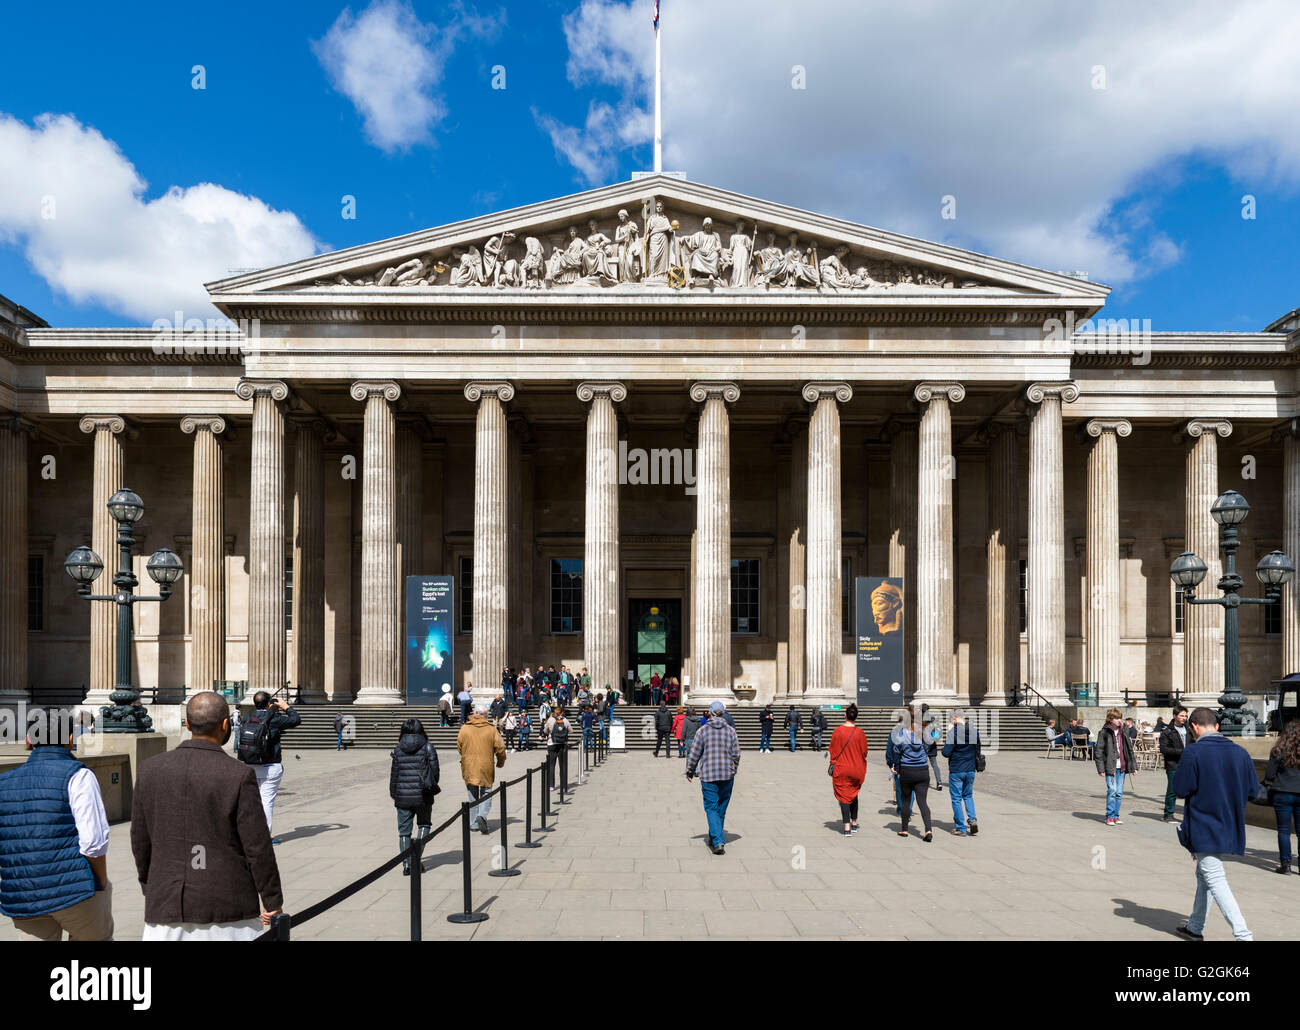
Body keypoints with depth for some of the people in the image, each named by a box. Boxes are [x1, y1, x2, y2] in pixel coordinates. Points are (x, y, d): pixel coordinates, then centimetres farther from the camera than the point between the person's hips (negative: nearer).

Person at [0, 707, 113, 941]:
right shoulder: (77, 776, -9)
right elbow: (94, 842, -15)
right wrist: (102, 886, -2)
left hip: (24, 901, 4)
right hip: (74, 892, -4)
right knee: (96, 938, 18)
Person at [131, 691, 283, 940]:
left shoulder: (150, 769, -1)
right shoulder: (239, 776, -13)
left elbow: (140, 839, 8)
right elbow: (258, 847, -10)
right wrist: (273, 903, 0)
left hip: (166, 903, 3)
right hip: (228, 906, -3)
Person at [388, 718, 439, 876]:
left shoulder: (397, 750, 1)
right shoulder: (428, 748, -4)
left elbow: (394, 773, 4)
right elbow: (435, 771, -4)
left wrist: (393, 793, 15)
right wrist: (432, 787, 13)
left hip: (403, 797, 1)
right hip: (423, 796, -1)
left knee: (404, 830, 10)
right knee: (424, 824, 18)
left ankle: (406, 864, 6)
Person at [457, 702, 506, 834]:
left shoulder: (464, 728, -2)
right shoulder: (491, 729, -6)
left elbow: (459, 746, 6)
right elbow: (500, 747, -5)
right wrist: (501, 762, 14)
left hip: (469, 767, 2)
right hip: (486, 767, -2)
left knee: (472, 795, 13)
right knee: (486, 793, 7)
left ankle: (473, 823, 16)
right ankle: (482, 815, -16)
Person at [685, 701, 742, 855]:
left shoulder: (703, 730, -5)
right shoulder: (731, 730, 2)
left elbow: (694, 754, -2)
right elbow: (736, 754, 4)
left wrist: (690, 772, 11)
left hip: (708, 776, -3)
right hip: (727, 775, 3)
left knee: (711, 808, -1)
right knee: (721, 809, 16)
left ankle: (718, 842, -15)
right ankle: (714, 839, 28)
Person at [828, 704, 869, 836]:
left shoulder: (838, 731, -11)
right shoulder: (860, 733, -7)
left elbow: (833, 750, -4)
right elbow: (864, 753, 1)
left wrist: (832, 765, 9)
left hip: (841, 769, -2)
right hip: (856, 770, 2)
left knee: (843, 796, 2)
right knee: (853, 795, 21)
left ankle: (847, 827, -6)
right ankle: (854, 823, 27)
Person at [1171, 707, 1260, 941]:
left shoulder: (1193, 752, -16)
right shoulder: (1239, 752, 2)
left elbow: (1180, 789, -14)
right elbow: (1253, 790, 6)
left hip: (1203, 829, -7)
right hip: (1230, 829, 7)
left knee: (1215, 880, -4)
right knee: (1204, 875, 20)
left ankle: (1243, 934, -13)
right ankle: (1195, 927, 30)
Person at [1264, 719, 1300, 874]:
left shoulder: (1278, 751, -8)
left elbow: (1269, 776, -6)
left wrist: (1269, 782, 15)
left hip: (1282, 794, -2)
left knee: (1284, 830, 5)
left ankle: (1285, 864, 4)